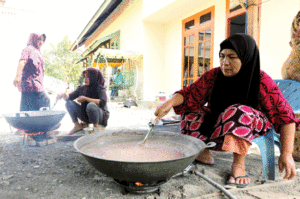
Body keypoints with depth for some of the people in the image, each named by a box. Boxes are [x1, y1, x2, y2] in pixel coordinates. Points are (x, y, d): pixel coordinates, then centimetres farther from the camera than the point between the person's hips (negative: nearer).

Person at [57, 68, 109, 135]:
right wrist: (63, 95, -20)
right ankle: (77, 126, 1)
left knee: (91, 105, -36)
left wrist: (85, 98, -25)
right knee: (69, 103, -7)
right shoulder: (82, 88, 2)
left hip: (100, 116, -6)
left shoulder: (100, 88, -15)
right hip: (86, 116, 6)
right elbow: (69, 97, 4)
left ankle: (96, 127, -15)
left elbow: (103, 102, -32)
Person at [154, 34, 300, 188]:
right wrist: (170, 103, -34)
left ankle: (239, 163, -22)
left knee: (238, 112, -36)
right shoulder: (213, 76, -12)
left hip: (253, 125, -3)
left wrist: (286, 154, -25)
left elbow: (285, 116, -19)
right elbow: (189, 94, -13)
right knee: (191, 114, -22)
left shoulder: (262, 82, -20)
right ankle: (202, 152, -6)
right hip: (216, 121, 3)